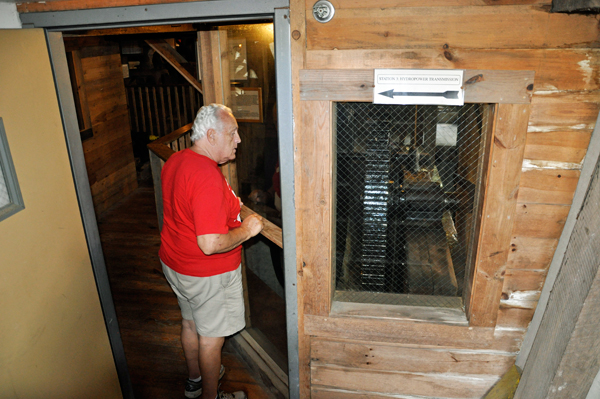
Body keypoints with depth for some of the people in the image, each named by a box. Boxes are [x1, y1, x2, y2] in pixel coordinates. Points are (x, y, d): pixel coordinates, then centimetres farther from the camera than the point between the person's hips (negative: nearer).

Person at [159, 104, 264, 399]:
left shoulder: (175, 161, -1)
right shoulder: (208, 177, -32)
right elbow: (210, 244, -34)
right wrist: (246, 230, -19)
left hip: (174, 263, 9)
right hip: (207, 275, -9)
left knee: (190, 322, 27)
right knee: (211, 336, 13)